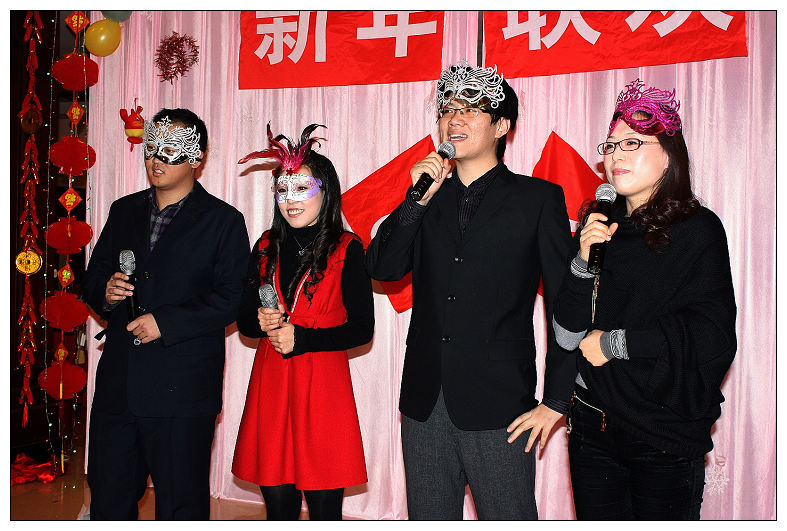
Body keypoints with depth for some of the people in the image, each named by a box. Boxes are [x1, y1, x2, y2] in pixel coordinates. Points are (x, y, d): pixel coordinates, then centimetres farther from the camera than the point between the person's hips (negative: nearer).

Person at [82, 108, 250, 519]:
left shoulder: (224, 221, -2)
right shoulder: (124, 211, 14)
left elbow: (232, 298, -9)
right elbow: (94, 277, 17)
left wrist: (166, 322, -17)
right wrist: (105, 293, -6)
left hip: (182, 390, -5)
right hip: (117, 384, 5)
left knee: (180, 504, 5)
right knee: (107, 498, 14)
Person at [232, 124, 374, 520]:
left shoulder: (346, 250, -4)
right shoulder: (267, 247, 9)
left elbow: (361, 329, -6)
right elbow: (243, 320, 15)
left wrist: (301, 338, -13)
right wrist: (261, 321, -7)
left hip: (323, 386, -4)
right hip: (270, 384, 4)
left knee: (323, 506, 1)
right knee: (277, 503, 8)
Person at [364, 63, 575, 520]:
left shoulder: (538, 199, -1)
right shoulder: (428, 198, 12)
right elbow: (382, 267, 0)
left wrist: (555, 401, -6)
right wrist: (420, 199, -11)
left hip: (498, 408, -4)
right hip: (425, 404, 4)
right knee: (428, 520, 15)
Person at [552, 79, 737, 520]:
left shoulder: (698, 230, -7)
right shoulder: (599, 228, 4)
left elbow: (713, 338, -14)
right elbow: (568, 336, 0)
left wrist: (613, 342, -10)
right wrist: (585, 260, -13)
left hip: (667, 438, -3)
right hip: (593, 425, 4)